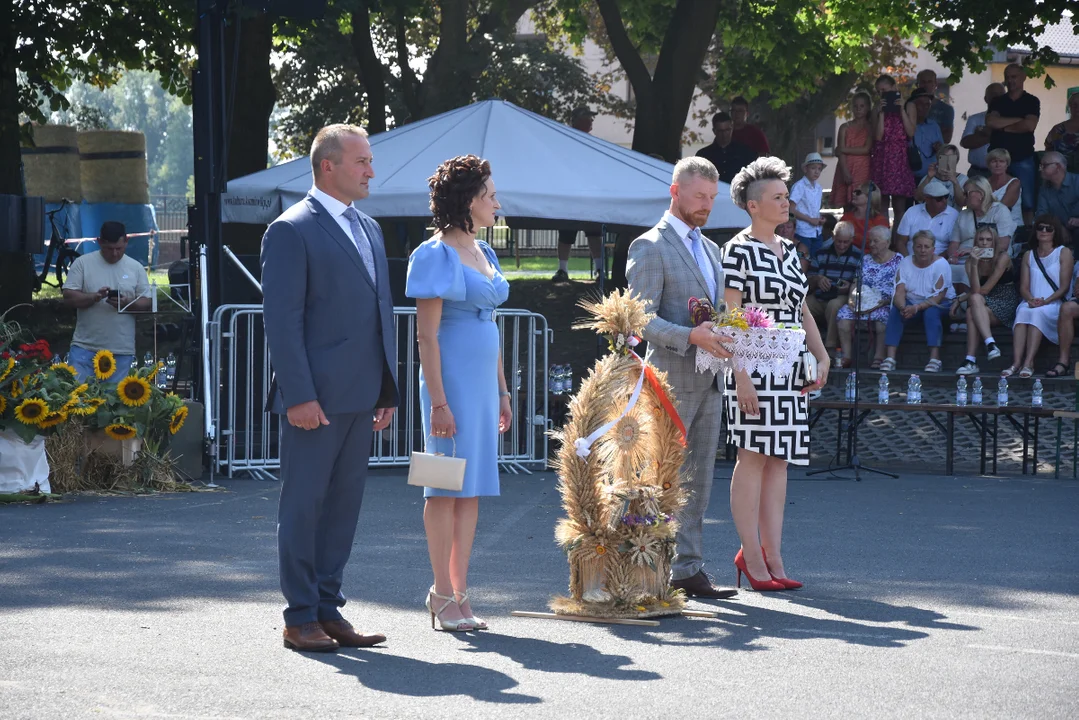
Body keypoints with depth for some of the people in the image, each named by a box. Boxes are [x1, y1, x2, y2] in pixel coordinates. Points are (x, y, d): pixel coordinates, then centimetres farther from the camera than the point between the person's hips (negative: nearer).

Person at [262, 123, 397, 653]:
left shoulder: (368, 228, 17)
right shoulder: (292, 230, -8)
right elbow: (281, 319, -13)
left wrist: (387, 390, 14)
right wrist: (298, 395, -19)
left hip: (360, 396, 8)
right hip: (316, 398, -8)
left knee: (344, 504, 10)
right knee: (304, 505, -1)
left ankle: (328, 609, 17)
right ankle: (300, 618, 5)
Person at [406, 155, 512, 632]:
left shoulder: (483, 252, 14)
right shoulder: (436, 255, -10)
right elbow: (426, 335, -13)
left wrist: (502, 390, 17)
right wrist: (439, 402, -17)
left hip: (483, 381, 8)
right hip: (452, 378, -8)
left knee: (472, 488, 7)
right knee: (447, 488, -3)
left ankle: (458, 593, 11)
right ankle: (443, 595, 2)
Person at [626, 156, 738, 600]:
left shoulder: (709, 249, 20)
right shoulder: (650, 247, -6)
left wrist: (727, 338, 5)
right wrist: (691, 337, -25)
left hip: (708, 380, 8)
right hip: (670, 380, -8)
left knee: (698, 481, 8)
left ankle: (688, 569, 12)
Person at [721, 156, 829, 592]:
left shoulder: (788, 250, 16)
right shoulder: (739, 250, -7)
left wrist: (822, 356, 9)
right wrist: (741, 376, -18)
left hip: (790, 371, 7)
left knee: (779, 461, 6)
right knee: (753, 457, -5)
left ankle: (773, 556, 8)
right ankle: (751, 555, 1)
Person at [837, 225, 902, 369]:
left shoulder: (898, 260, 5)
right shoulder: (865, 260, 20)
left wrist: (885, 302, -17)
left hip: (885, 304, -4)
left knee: (881, 315, -39)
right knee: (844, 313, -25)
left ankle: (878, 358, -34)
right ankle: (847, 357, -25)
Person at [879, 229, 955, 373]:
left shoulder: (941, 264, -15)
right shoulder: (906, 263, -4)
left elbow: (939, 297, -22)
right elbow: (899, 292, -13)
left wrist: (916, 308, -36)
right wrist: (903, 307, -37)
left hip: (939, 304, -3)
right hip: (912, 302, 3)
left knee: (931, 312, -35)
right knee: (895, 311, -25)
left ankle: (935, 359, -37)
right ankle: (890, 358, -31)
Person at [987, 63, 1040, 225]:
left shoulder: (1031, 102, 6)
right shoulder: (997, 102, 13)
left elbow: (1030, 125, -10)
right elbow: (991, 122, -6)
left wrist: (1004, 126, -1)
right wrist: (1018, 120, -7)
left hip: (1023, 158, -2)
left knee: (1027, 202, -5)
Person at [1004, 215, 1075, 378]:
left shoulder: (1064, 253, 7)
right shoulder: (1029, 255, 20)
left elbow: (1064, 286, -2)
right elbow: (1023, 287, 12)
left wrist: (1045, 302, -16)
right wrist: (1031, 300, -11)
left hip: (1054, 304, -3)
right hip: (1032, 303, 3)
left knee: (1037, 313, -36)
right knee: (1023, 311, -32)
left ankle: (1028, 363, -47)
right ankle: (1016, 362, -46)